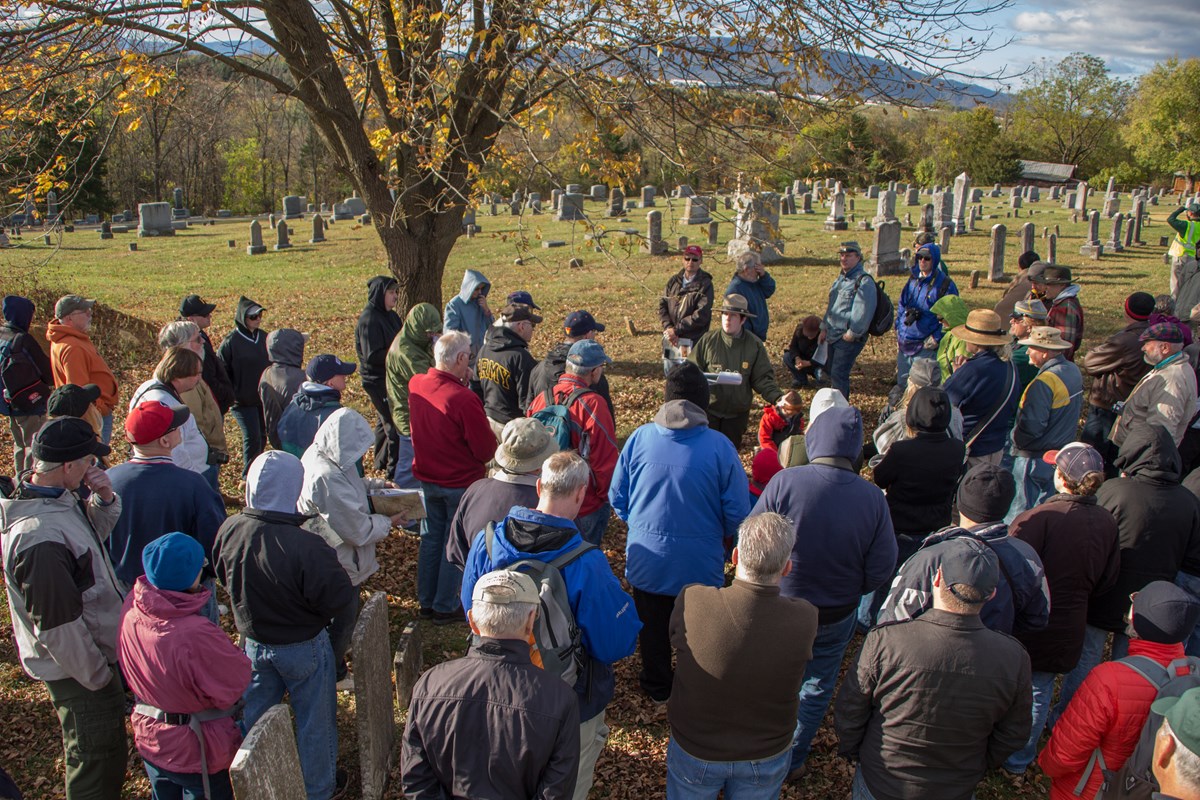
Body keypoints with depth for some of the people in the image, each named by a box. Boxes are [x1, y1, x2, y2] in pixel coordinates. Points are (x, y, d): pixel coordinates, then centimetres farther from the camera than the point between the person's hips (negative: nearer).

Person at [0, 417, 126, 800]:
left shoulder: (59, 499, -6)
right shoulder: (40, 539, -35)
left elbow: (97, 531, 15)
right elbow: (57, 626, -29)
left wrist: (104, 498, -7)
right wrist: (97, 677, -16)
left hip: (94, 651, 9)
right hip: (77, 669, -9)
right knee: (97, 758, 11)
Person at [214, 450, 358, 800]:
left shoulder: (229, 531, -17)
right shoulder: (306, 547, -36)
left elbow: (223, 577, 2)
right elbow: (340, 600, -27)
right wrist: (338, 634, -4)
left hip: (254, 642, 5)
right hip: (304, 648, -5)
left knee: (254, 717, 26)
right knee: (314, 719, 18)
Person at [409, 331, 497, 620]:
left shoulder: (416, 385, -9)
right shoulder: (464, 399, -28)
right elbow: (487, 450, -20)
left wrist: (461, 383, -1)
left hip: (426, 478, 6)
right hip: (461, 483, -6)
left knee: (430, 538, 21)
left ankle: (426, 601, 34)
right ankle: (445, 607, 23)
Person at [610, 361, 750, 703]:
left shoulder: (640, 437, -12)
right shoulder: (720, 447, -18)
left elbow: (617, 497, -2)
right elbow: (737, 512, -13)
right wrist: (723, 537, 9)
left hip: (647, 558, 2)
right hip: (700, 564, -1)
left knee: (653, 627, 23)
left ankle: (657, 689, 43)